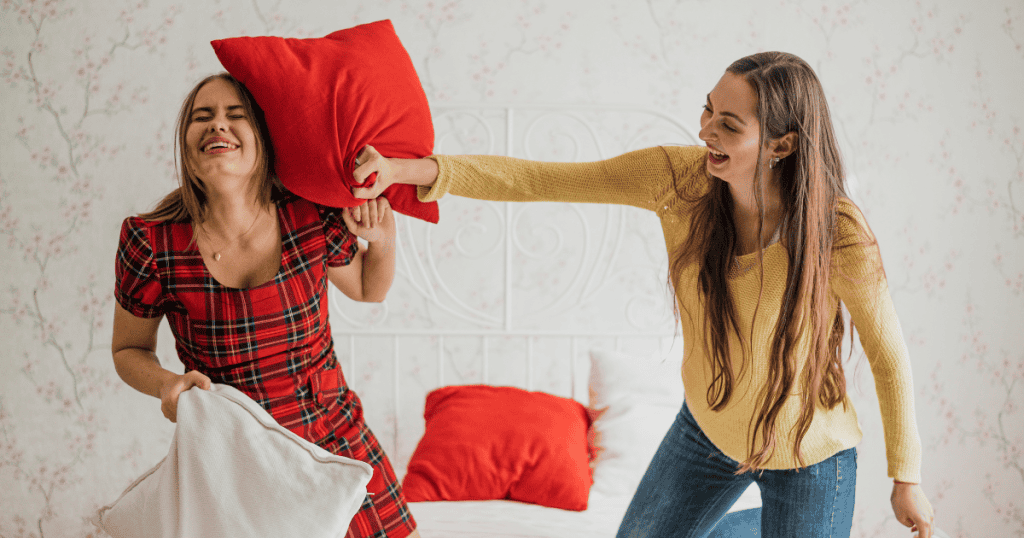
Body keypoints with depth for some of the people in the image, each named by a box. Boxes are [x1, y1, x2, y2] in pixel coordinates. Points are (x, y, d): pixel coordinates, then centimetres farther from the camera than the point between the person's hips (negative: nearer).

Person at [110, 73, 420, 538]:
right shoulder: (151, 244, -16)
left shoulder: (314, 220, -12)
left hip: (338, 443, 2)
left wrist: (383, 241, -9)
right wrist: (167, 385, -19)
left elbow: (368, 288, 11)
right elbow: (129, 350, 1)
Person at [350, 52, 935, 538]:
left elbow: (888, 353, -14)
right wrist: (407, 169, -36)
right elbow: (536, 179, -24)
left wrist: (907, 477, -3)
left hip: (809, 456, -3)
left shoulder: (839, 233, -31)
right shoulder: (680, 178, -23)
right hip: (709, 425, 4)